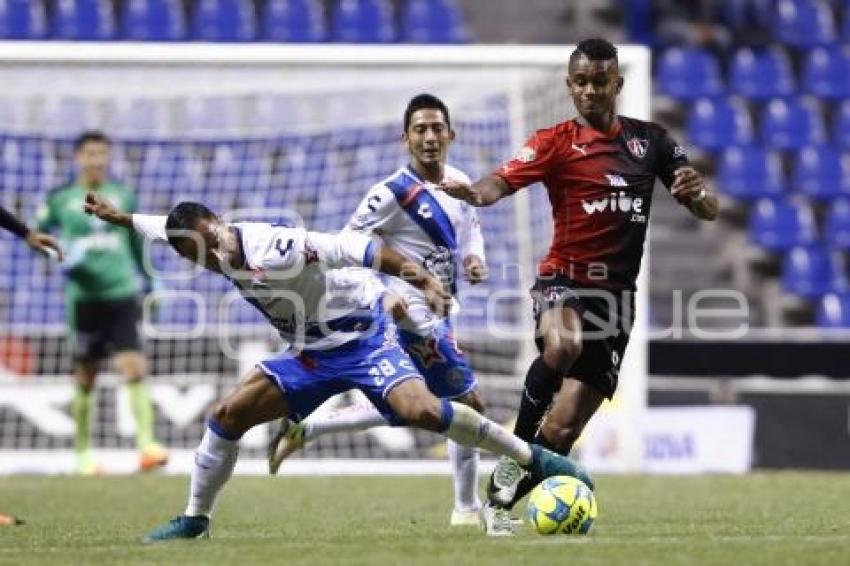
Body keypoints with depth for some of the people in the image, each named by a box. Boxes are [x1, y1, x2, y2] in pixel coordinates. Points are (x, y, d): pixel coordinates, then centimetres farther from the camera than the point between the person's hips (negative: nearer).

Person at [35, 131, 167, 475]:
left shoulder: (123, 197, 10)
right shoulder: (60, 200, 4)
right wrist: (61, 255, -6)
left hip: (122, 295, 1)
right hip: (83, 297, -1)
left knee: (135, 369, -14)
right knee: (85, 379, 6)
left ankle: (147, 446, -20)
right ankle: (83, 453, 19)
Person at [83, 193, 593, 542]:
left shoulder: (273, 247, -29)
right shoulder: (212, 248, -4)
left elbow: (358, 248, -34)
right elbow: (169, 227, 19)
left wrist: (423, 280, -44)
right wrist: (118, 217, 33)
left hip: (363, 338, -8)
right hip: (311, 354, 8)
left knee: (418, 408, -31)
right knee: (228, 414, 0)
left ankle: (537, 459, -22)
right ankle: (195, 520, 17)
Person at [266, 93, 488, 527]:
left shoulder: (459, 184, 4)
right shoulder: (395, 193, -18)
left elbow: (471, 230, 21)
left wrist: (475, 262, -1)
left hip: (438, 313, 9)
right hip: (415, 318, -9)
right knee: (469, 404, -5)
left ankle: (304, 430, 26)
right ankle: (467, 510, 7)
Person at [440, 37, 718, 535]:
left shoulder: (650, 140, 9)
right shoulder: (557, 142, -1)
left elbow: (709, 211, 10)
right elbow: (503, 182, -18)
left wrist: (698, 192, -15)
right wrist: (474, 192, -41)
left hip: (616, 294, 3)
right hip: (564, 280, -3)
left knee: (564, 427, -3)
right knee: (562, 345, -38)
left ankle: (501, 498, 11)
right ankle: (518, 449, -22)